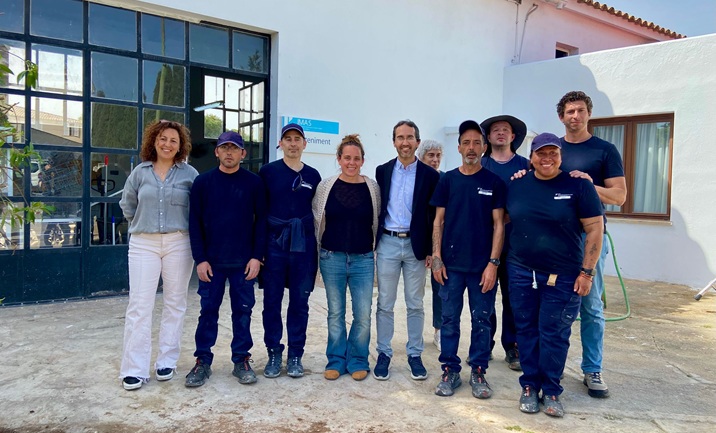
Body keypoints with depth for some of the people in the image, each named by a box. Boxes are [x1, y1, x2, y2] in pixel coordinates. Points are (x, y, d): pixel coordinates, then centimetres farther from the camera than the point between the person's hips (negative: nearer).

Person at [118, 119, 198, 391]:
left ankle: (166, 362, 18)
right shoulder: (141, 172, 5)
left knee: (175, 303, 6)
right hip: (143, 244, 1)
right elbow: (127, 204, 17)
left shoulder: (189, 174, 0)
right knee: (139, 305, -3)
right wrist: (142, 224, 11)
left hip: (178, 244, -1)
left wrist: (180, 226, 4)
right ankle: (135, 369, 4)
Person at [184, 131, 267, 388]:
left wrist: (257, 256, -6)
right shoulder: (203, 182, 2)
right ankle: (203, 361, 19)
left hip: (244, 262, 0)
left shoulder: (254, 182, 1)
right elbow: (194, 222, 1)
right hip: (211, 261, 1)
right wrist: (200, 259, -6)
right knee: (208, 311, 7)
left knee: (243, 311, 7)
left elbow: (261, 220, 1)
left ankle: (241, 360, 20)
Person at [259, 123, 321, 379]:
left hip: (303, 245, 1)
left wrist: (318, 248, 8)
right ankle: (274, 354, 18)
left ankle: (295, 356, 19)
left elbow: (318, 213, 11)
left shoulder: (313, 175, 8)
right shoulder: (268, 171, 2)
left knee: (299, 302, 7)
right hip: (274, 243, -1)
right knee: (272, 302, 4)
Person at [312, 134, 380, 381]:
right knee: (335, 313, 10)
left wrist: (377, 249, 6)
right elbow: (317, 221, 5)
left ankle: (358, 361, 21)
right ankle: (336, 361, 25)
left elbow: (377, 222, 7)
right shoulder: (326, 186, -1)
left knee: (363, 314, 1)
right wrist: (318, 251, 6)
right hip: (332, 258, 0)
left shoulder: (372, 187, -1)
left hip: (363, 259, 0)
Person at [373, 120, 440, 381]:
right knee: (385, 303, 7)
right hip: (387, 243, 1)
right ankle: (384, 354, 19)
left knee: (415, 305, 9)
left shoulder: (430, 175, 0)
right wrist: (371, 242, 1)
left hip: (416, 245, -1)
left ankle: (415, 355, 21)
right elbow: (376, 208, 6)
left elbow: (435, 216, 0)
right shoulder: (382, 171, 5)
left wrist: (431, 250, -4)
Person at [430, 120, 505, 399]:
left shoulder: (494, 182, 1)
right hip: (451, 264, 1)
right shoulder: (447, 180, 4)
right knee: (449, 319, 7)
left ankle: (478, 372, 21)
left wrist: (493, 263, -8)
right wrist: (436, 258, -3)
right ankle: (450, 371, 20)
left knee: (481, 320, 8)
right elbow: (438, 221, 5)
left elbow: (498, 225, -1)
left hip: (482, 266, -1)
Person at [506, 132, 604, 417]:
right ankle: (530, 387, 25)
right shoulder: (517, 185, 5)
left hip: (562, 276, -3)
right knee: (526, 330, 10)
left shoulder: (578, 185, -5)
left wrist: (586, 272, -8)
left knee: (554, 335, 3)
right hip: (521, 272, 3)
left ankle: (551, 392, 21)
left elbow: (595, 229, -5)